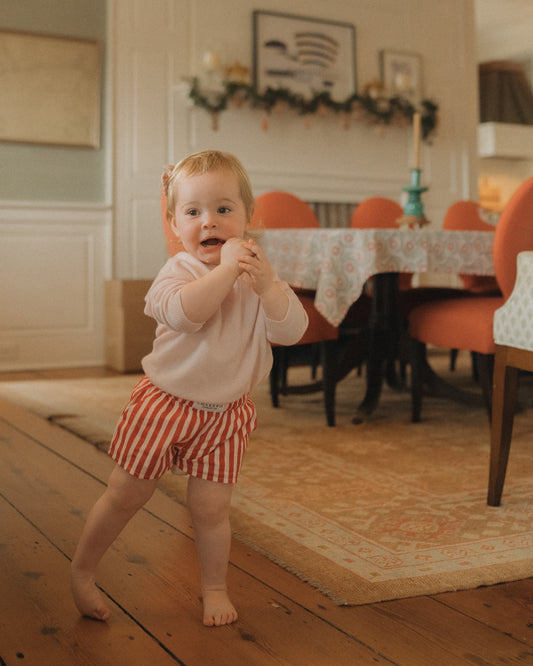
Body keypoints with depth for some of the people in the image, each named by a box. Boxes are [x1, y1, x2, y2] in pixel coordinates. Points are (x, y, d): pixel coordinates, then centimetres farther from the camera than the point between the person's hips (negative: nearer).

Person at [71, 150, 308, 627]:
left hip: (225, 412, 2)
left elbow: (291, 331, -15)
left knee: (211, 507, 6)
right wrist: (226, 270, -36)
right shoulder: (179, 270, -11)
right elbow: (183, 312, -34)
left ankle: (214, 587, 29)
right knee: (125, 495, 7)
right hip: (165, 401, -2)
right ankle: (81, 572, 28)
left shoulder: (259, 276, -1)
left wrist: (266, 283, -28)